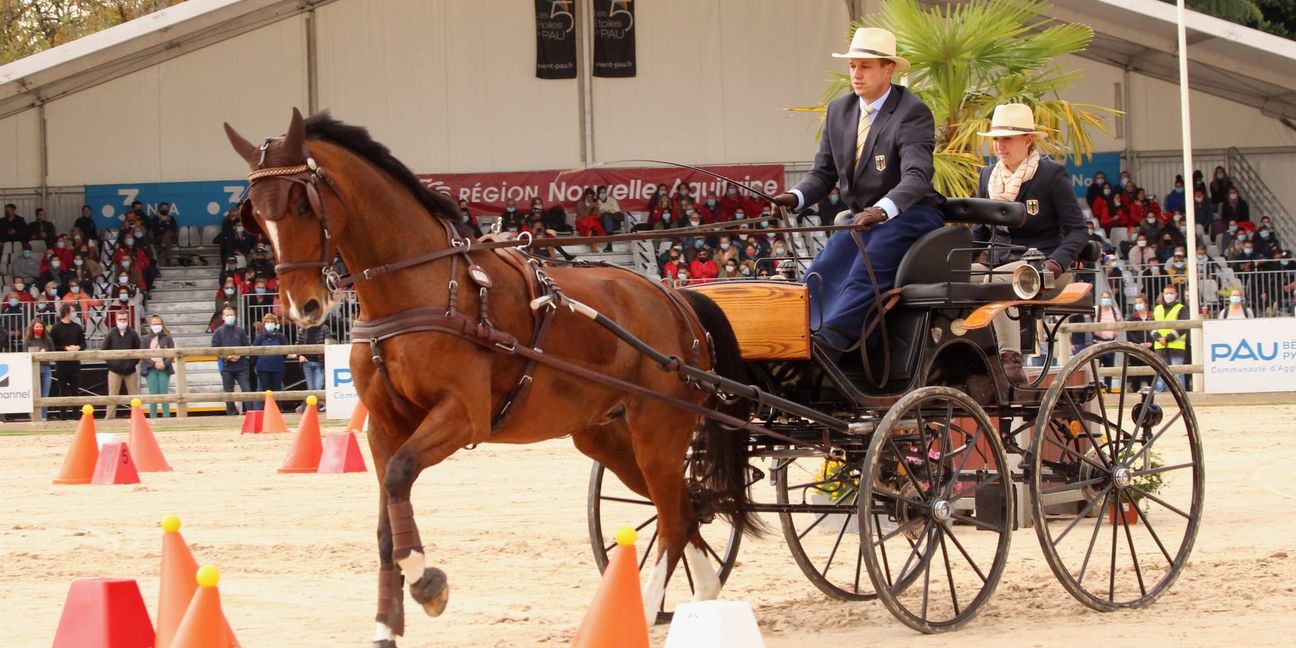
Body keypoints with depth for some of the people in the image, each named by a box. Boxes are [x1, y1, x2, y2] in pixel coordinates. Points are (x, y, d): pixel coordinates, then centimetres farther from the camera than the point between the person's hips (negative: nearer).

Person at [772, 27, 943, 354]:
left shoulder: (913, 113, -13)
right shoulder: (839, 111, 10)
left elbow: (917, 176, -26)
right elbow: (824, 172, 13)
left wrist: (883, 209, -46)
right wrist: (796, 197, -12)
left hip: (908, 216, -8)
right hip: (861, 218, 8)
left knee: (866, 271, -35)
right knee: (818, 276, -18)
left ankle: (833, 337, -52)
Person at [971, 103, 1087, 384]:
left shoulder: (1052, 175, -2)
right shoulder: (988, 176, 14)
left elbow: (1077, 231, -4)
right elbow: (980, 231, 21)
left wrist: (1056, 262, -22)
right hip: (1000, 263, 5)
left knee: (996, 281, -37)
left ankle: (1011, 359, -39)